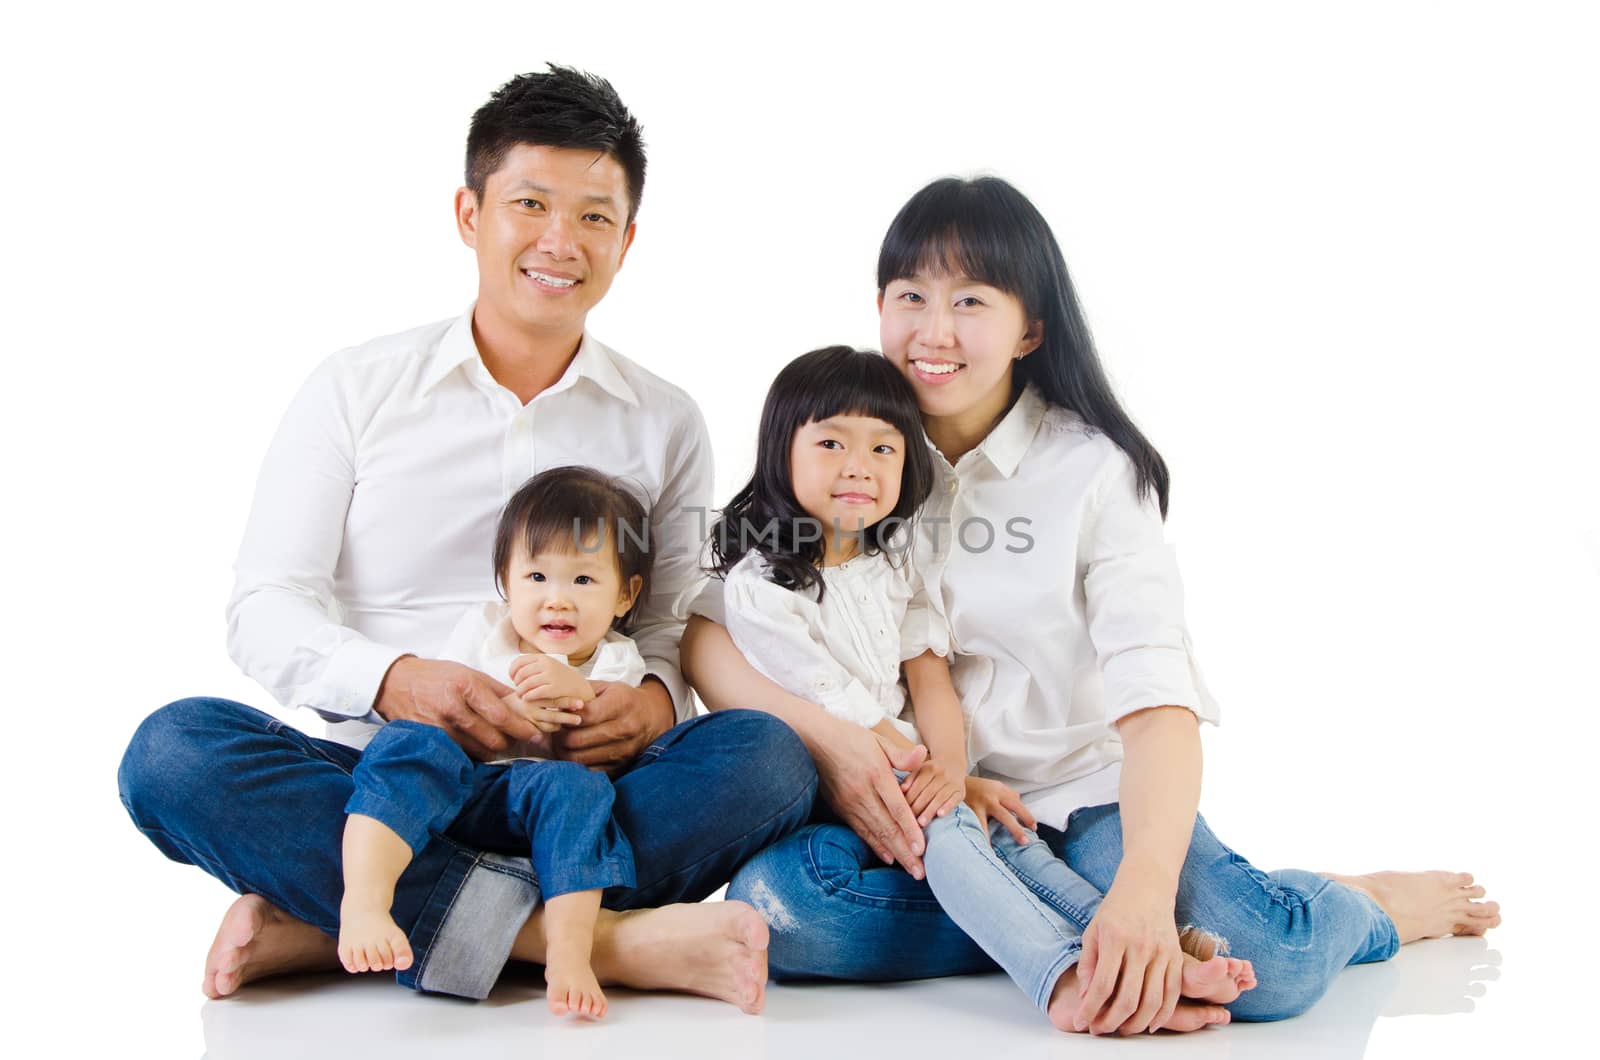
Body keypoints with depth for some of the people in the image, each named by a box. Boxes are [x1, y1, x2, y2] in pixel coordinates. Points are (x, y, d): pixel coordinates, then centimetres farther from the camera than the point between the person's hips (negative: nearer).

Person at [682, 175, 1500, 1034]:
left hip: (1080, 796, -2)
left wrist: (1143, 890, -37)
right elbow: (700, 630, -4)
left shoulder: (1095, 471, -4)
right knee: (773, 899, -32)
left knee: (1262, 958, -32)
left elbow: (1154, 693, -18)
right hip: (907, 815, 2)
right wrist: (821, 735, -25)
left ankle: (1370, 903, 5)